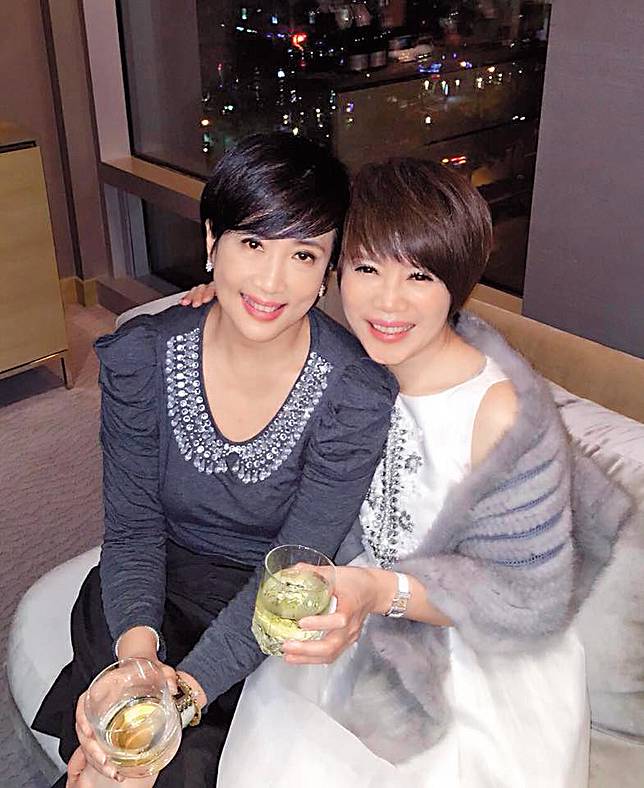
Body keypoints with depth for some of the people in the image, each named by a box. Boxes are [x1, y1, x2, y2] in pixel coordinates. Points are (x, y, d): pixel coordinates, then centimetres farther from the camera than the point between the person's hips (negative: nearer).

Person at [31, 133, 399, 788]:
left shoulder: (359, 396, -20)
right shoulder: (140, 356, -13)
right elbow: (133, 528, -8)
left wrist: (190, 686, -31)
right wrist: (135, 639, -26)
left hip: (270, 615, -1)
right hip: (160, 588, 2)